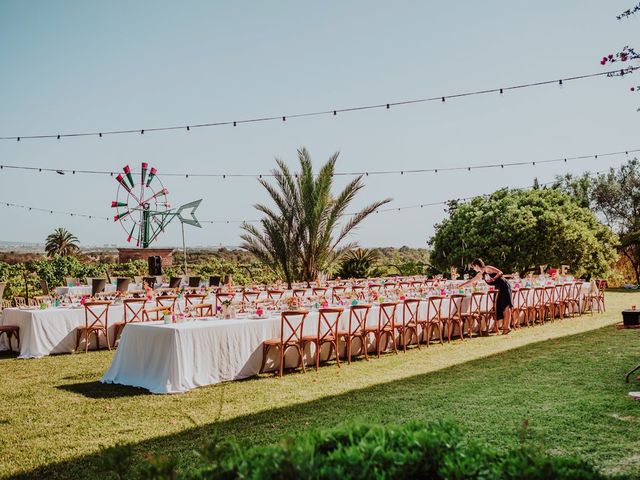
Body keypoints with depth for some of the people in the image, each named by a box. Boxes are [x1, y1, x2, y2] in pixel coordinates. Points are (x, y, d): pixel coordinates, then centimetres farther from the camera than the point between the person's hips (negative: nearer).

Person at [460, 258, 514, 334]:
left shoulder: (487, 268, -9)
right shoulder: (480, 274, 15)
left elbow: (500, 272, -14)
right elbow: (471, 281, 24)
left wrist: (493, 279, -29)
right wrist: (460, 286, 26)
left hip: (505, 286, -9)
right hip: (500, 289, 9)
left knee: (506, 306, -14)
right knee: (500, 307, 5)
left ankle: (507, 326, -20)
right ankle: (504, 325, 6)